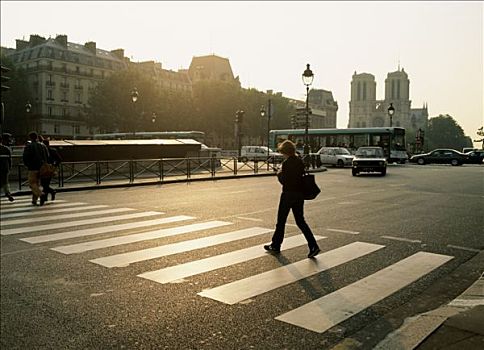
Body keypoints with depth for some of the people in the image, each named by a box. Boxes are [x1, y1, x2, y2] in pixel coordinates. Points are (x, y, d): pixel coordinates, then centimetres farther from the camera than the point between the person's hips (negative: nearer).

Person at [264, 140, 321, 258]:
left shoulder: (286, 163, -15)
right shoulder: (300, 161, 7)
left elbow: (283, 181, -17)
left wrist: (279, 174, 4)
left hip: (288, 195, -7)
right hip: (300, 194, 7)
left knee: (281, 221, 8)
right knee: (300, 221, 11)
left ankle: (276, 246, 21)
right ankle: (313, 246, 1)